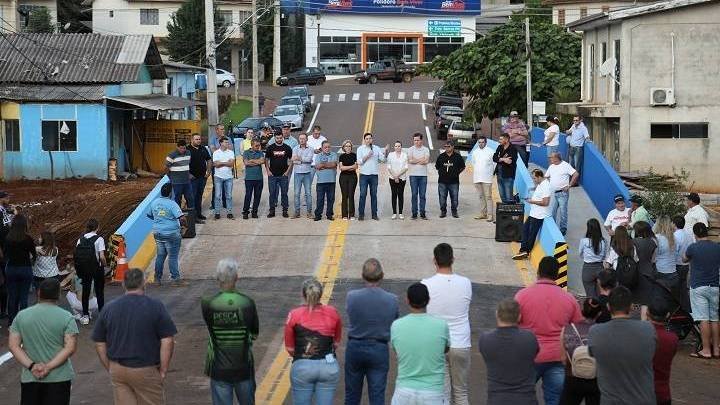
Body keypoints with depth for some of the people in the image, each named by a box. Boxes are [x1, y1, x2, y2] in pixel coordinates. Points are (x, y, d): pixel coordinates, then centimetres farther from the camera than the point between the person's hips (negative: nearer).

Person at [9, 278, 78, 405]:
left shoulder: (21, 316, 1)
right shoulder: (66, 317, -7)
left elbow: (13, 345, -3)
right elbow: (70, 347, -14)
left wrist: (31, 366, -10)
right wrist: (48, 367, -15)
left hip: (29, 378, 2)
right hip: (59, 377, -2)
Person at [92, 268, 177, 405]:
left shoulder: (108, 309, 3)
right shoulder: (156, 307, -8)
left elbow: (99, 344, 7)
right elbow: (167, 341, -12)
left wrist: (110, 369, 14)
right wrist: (163, 371, -5)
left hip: (118, 370, 4)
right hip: (147, 371, -3)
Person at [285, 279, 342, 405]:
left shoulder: (294, 315, -4)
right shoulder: (332, 313, 1)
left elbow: (289, 348, 2)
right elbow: (336, 343, 10)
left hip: (302, 367, -1)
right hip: (329, 366, 2)